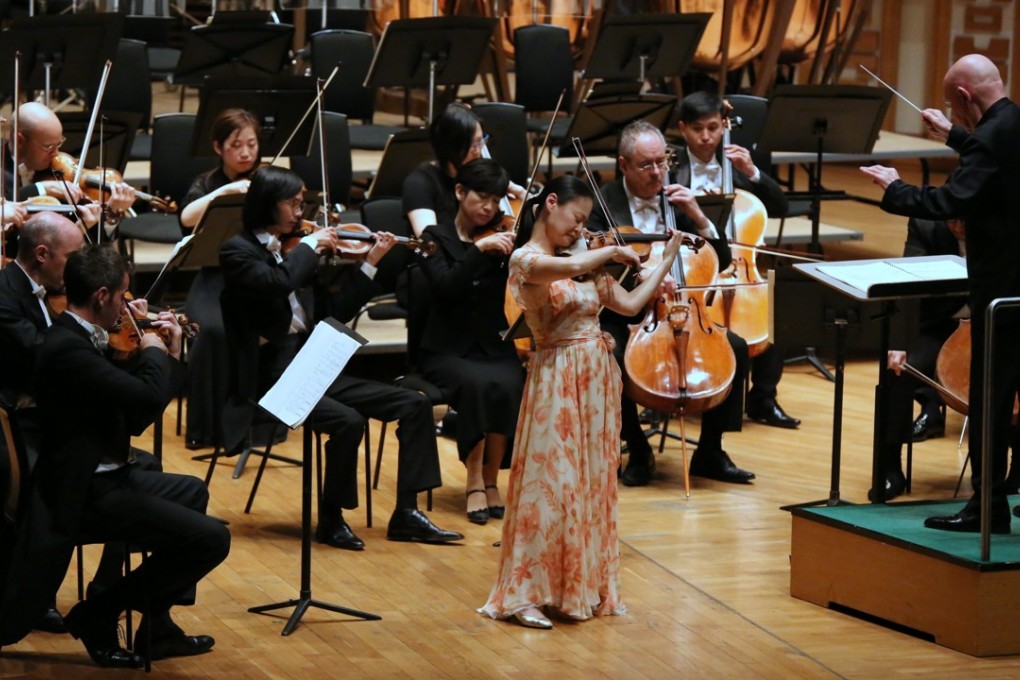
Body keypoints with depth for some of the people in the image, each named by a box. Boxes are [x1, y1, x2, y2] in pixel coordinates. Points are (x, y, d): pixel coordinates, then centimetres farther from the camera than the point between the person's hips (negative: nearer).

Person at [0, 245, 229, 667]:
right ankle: (97, 615, -1)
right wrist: (153, 353, -10)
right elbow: (148, 396, -31)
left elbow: (135, 418, 15)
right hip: (83, 492, -11)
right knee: (210, 540, -15)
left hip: (102, 477, 11)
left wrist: (168, 357, 9)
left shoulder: (78, 339, 10)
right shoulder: (68, 347, -23)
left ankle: (157, 627, 29)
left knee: (192, 493, 32)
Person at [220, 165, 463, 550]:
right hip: (270, 379, -8)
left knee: (413, 403, -2)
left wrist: (370, 263, 12)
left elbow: (334, 312, 16)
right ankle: (331, 520, -12)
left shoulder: (288, 254, 15)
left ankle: (406, 513, -2)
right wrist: (311, 245, -12)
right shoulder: (238, 252, -6)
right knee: (347, 420, -31)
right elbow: (278, 283, -27)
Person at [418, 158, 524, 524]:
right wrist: (479, 248, -25)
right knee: (478, 384, -34)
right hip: (448, 350, -2)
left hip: (494, 348, 2)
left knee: (508, 387, -31)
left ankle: (491, 480, -14)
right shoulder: (436, 238, 2)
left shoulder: (502, 238, 7)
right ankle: (474, 482, -20)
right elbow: (446, 286, -17)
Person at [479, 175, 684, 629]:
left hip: (597, 381, 7)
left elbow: (630, 304, 10)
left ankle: (584, 583, 18)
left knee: (592, 484, 10)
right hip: (557, 382, -7)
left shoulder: (586, 264, 12)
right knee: (551, 482, -7)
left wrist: (667, 261, 5)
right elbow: (568, 268, -30)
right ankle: (524, 594, -1)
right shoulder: (525, 260, -10)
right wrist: (612, 252, -15)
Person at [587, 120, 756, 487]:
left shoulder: (678, 199, 8)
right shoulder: (603, 202, -5)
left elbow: (721, 262, 6)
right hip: (621, 321, -4)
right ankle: (638, 451, -12)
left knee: (736, 348, -18)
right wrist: (638, 273, -36)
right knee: (609, 357, -35)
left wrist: (698, 217, -10)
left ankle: (709, 452, -5)